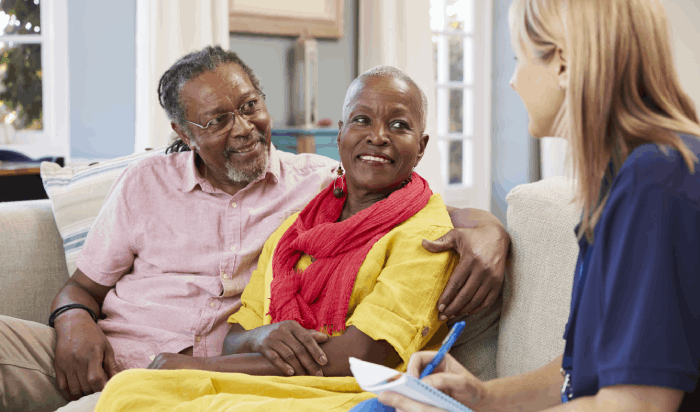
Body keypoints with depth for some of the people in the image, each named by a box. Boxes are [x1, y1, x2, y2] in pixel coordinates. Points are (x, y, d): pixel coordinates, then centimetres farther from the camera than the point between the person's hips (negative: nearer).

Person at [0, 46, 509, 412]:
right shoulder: (144, 183, 15)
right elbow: (84, 285, 18)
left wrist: (485, 229, -15)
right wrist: (74, 318, -7)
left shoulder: (321, 181, 10)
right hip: (105, 354, 3)